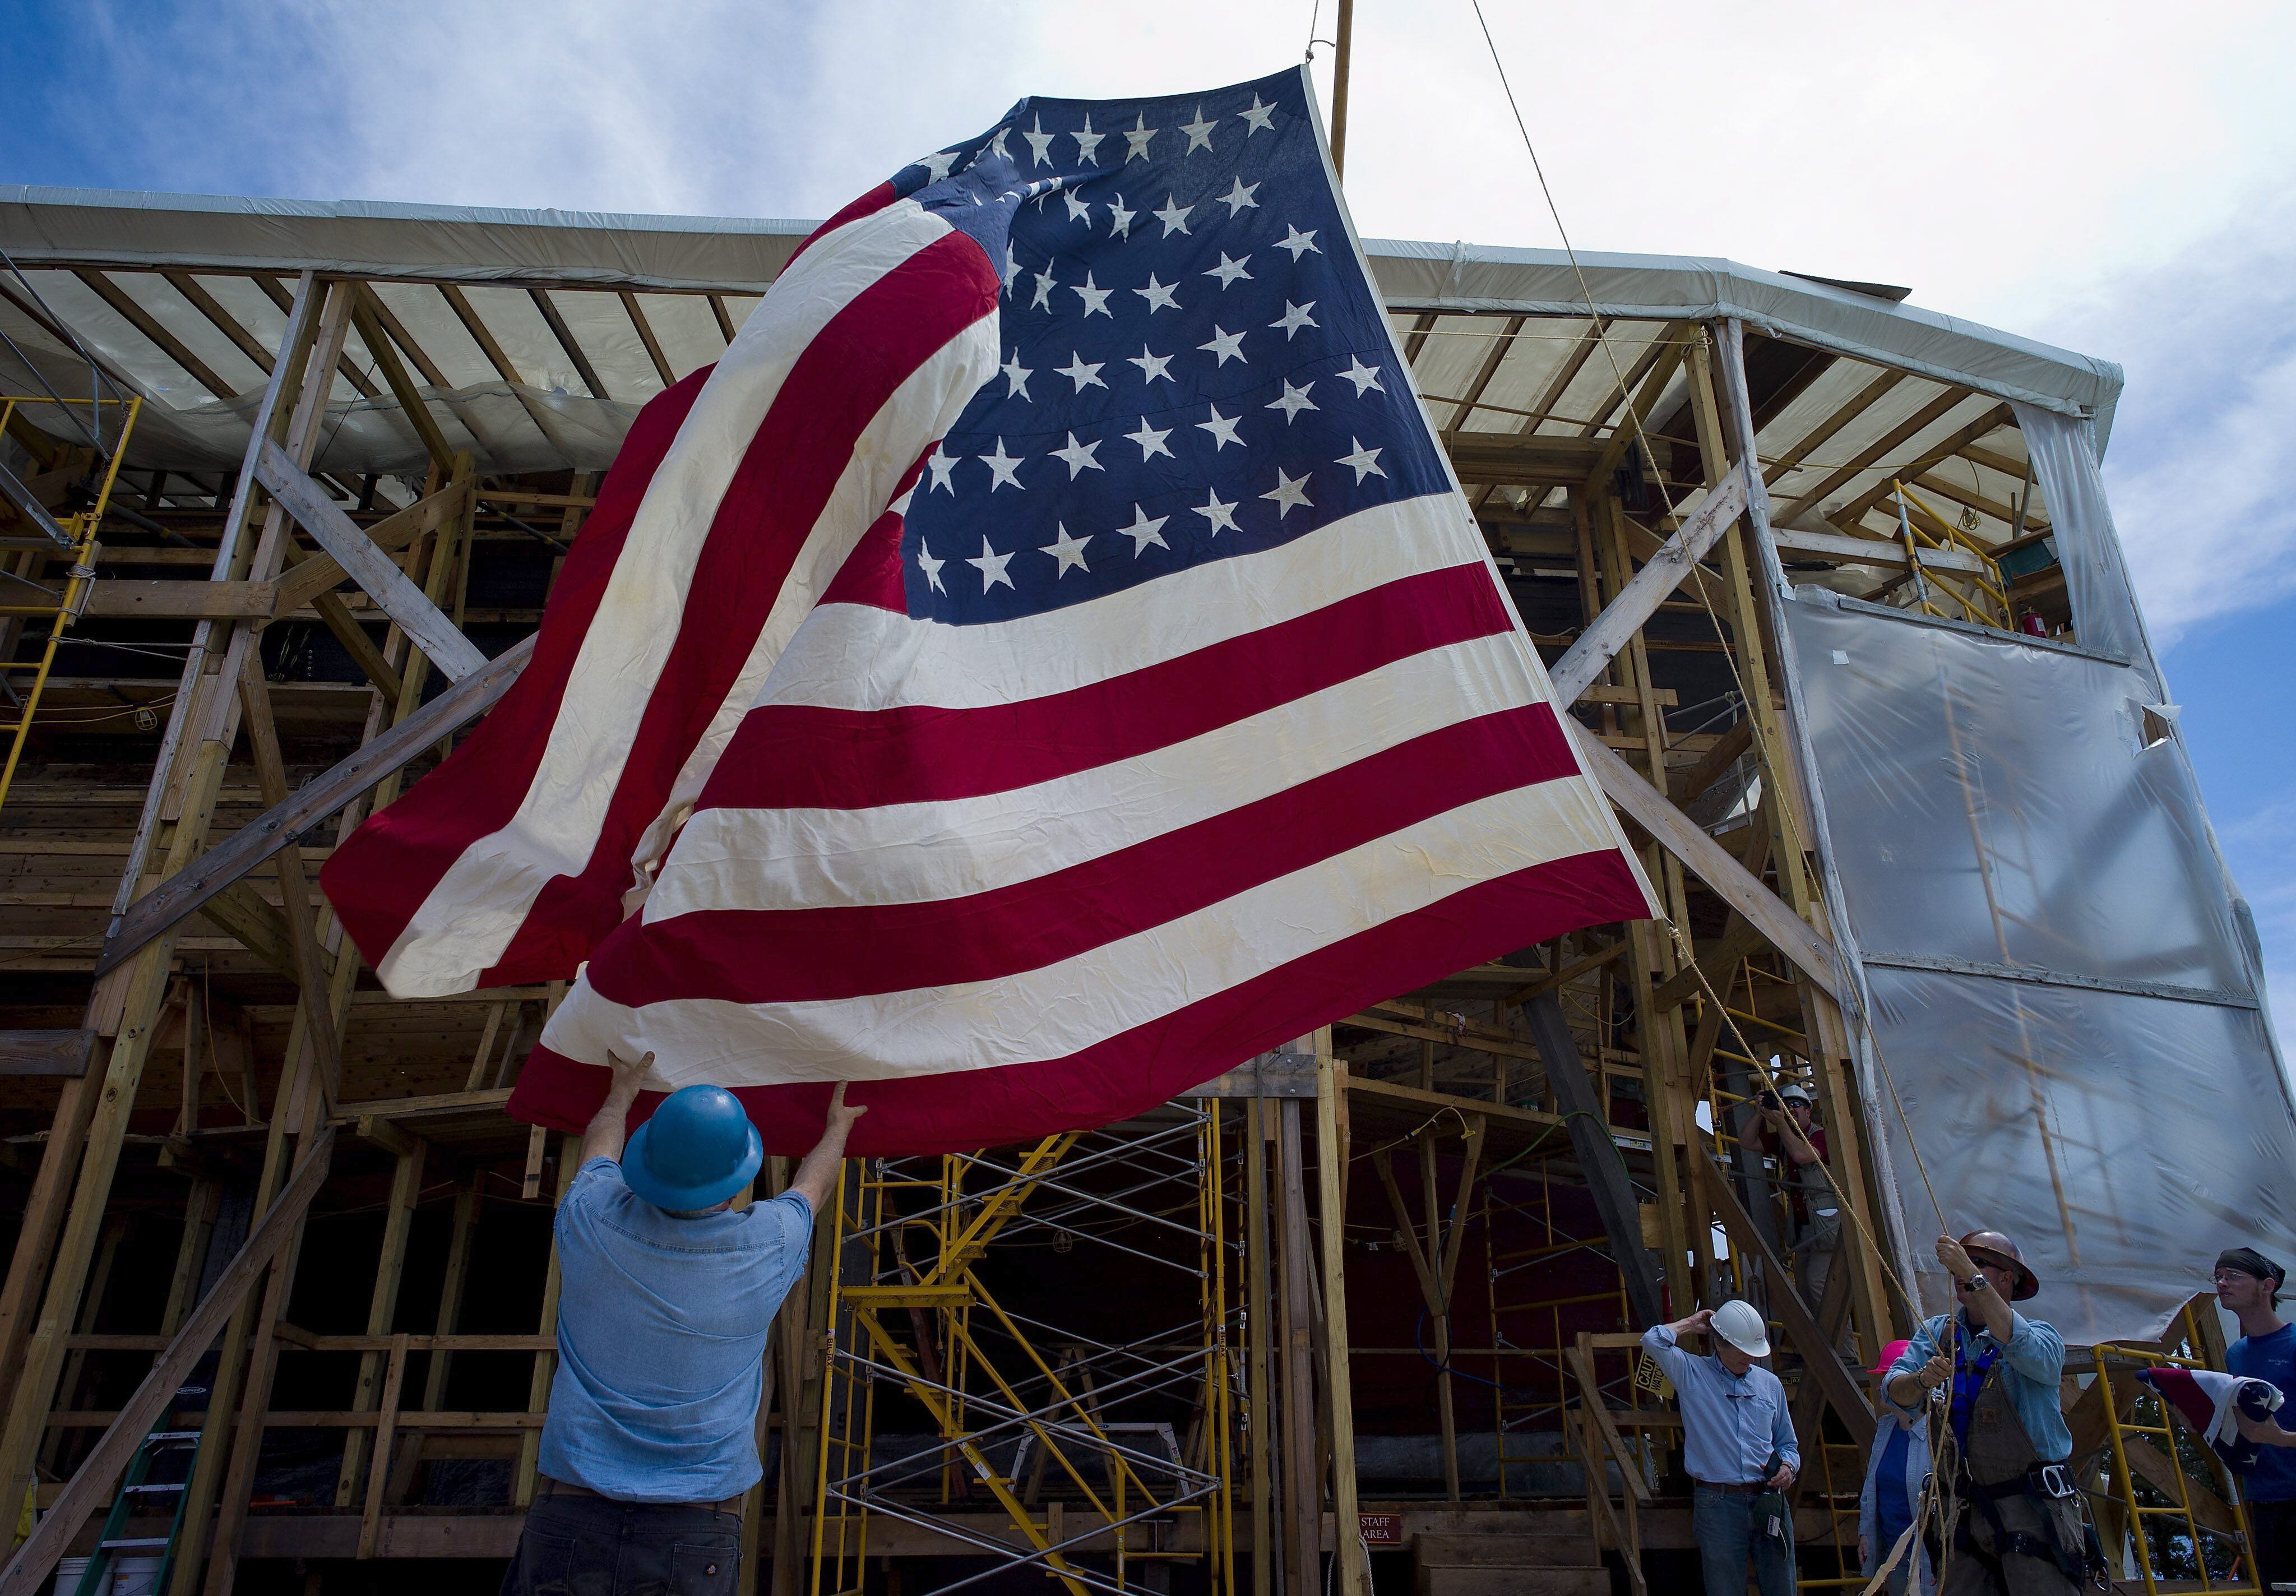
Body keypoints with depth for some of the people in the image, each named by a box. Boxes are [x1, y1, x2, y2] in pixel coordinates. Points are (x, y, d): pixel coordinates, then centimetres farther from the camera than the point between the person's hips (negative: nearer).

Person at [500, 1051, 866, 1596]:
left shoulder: (592, 1218, -7)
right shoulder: (768, 1245, -8)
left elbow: (600, 1143, 18)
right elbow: (814, 1184, 17)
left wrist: (623, 1090, 39)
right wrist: (838, 1126, 38)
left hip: (569, 1511, 1)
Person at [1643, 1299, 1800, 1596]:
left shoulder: (1770, 1383, 14)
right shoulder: (1692, 1374, 0)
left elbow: (1787, 1444, 22)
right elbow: (1653, 1340, -16)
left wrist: (1788, 1466, -1)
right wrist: (1692, 1324, 0)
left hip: (1769, 1502, 4)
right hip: (1718, 1505, -4)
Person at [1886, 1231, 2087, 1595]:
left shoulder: (2040, 1334, -4)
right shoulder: (1938, 1332, 7)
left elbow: (2032, 1356, -30)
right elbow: (1894, 1389, -6)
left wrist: (1975, 1278, -35)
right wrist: (1922, 1381, -28)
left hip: (2036, 1509, -4)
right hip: (1975, 1506, 4)